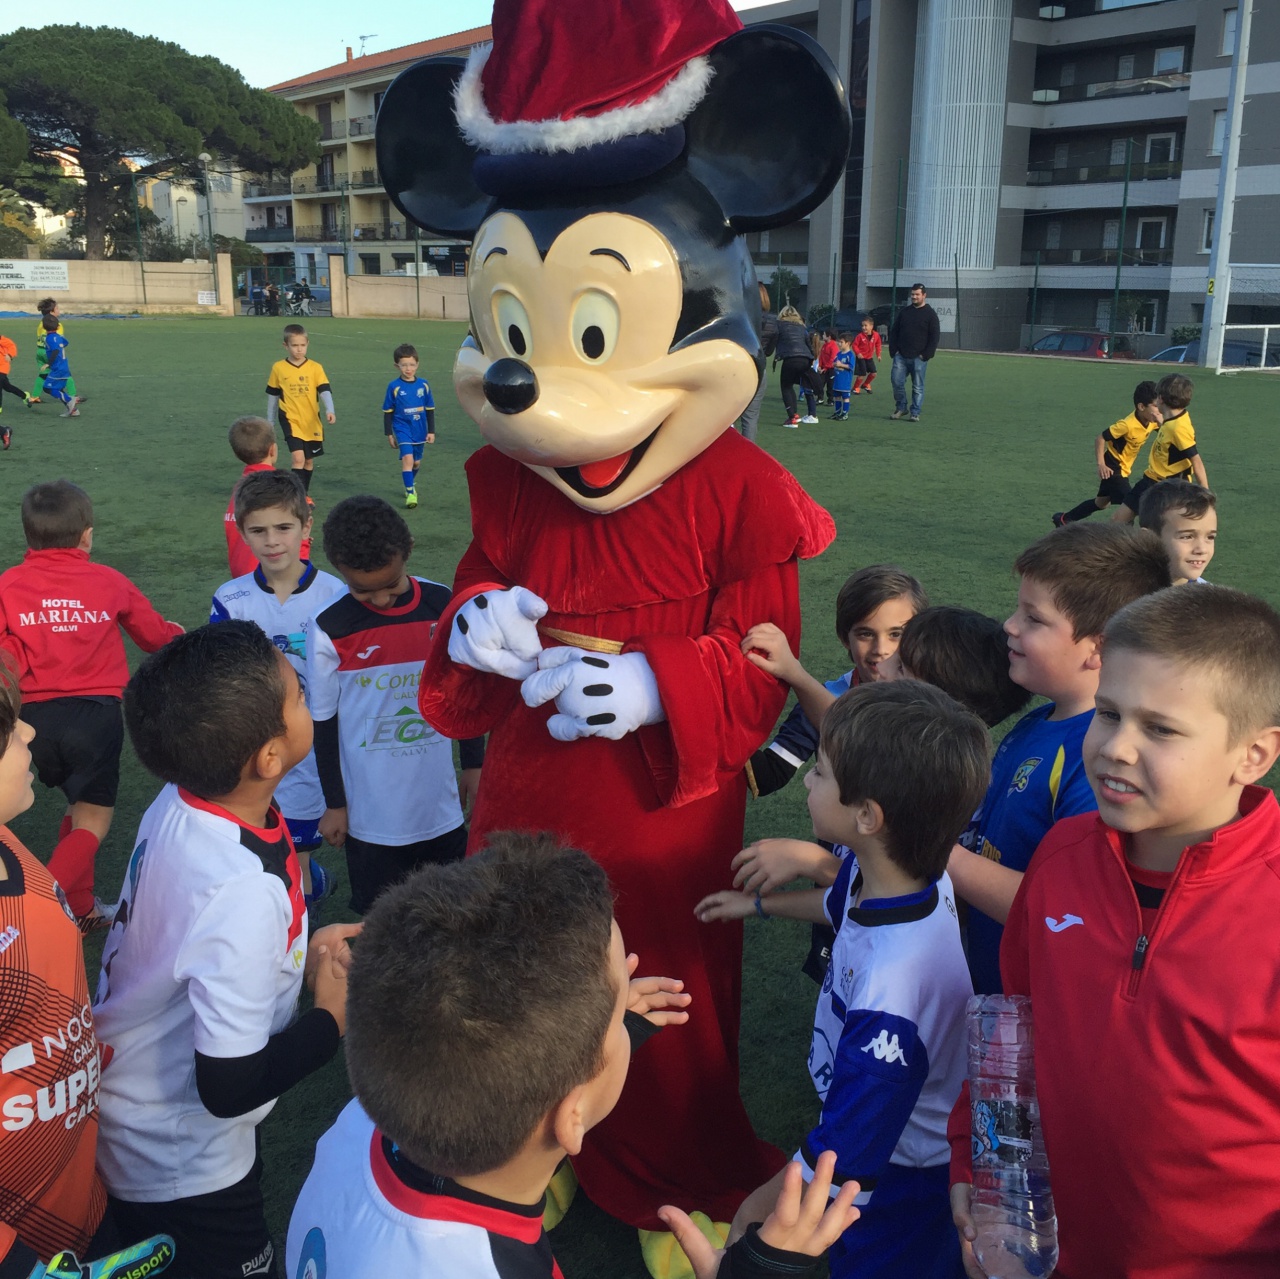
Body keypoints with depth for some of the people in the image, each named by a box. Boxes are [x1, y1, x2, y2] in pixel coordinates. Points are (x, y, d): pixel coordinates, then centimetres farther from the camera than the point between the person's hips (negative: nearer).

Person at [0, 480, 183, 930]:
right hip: (94, 712, -2)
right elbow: (156, 635, 16)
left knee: (80, 808, 25)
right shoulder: (110, 582, 1)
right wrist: (179, 637, 38)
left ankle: (81, 907, 31)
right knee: (93, 821, 9)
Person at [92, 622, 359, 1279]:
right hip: (183, 1173, -7)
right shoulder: (248, 894, -37)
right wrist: (334, 1015, -15)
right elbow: (230, 1087, -28)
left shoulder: (176, 803, -13)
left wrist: (299, 957, -1)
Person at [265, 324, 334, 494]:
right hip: (291, 420, -2)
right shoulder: (278, 368, -2)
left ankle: (305, 495, 32)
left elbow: (325, 391, -11)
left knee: (309, 460, 14)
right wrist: (270, 422, 14)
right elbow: (272, 396, 9)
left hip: (312, 422, 2)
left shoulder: (315, 368, -3)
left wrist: (329, 411, -30)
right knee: (298, 458, -18)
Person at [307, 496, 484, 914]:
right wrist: (334, 802, 2)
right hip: (371, 812, -2)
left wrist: (474, 764, 11)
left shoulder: (442, 605, -6)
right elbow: (323, 722, -3)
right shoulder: (329, 628, -13)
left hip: (441, 802, 2)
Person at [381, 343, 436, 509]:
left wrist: (431, 431, 6)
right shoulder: (394, 386, -8)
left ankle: (411, 483, 44)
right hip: (402, 428, -3)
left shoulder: (423, 384, -1)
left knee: (417, 462, 16)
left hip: (420, 430, 3)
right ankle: (410, 492, -15)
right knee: (407, 458, -20)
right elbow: (387, 412, 0)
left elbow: (430, 409, 7)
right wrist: (389, 434, 0)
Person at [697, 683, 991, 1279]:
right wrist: (759, 903, 23)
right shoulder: (894, 873, -17)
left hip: (895, 1181, -7)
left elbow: (843, 1155, -31)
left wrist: (758, 1208, -15)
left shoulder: (890, 986, -43)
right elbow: (843, 903, 11)